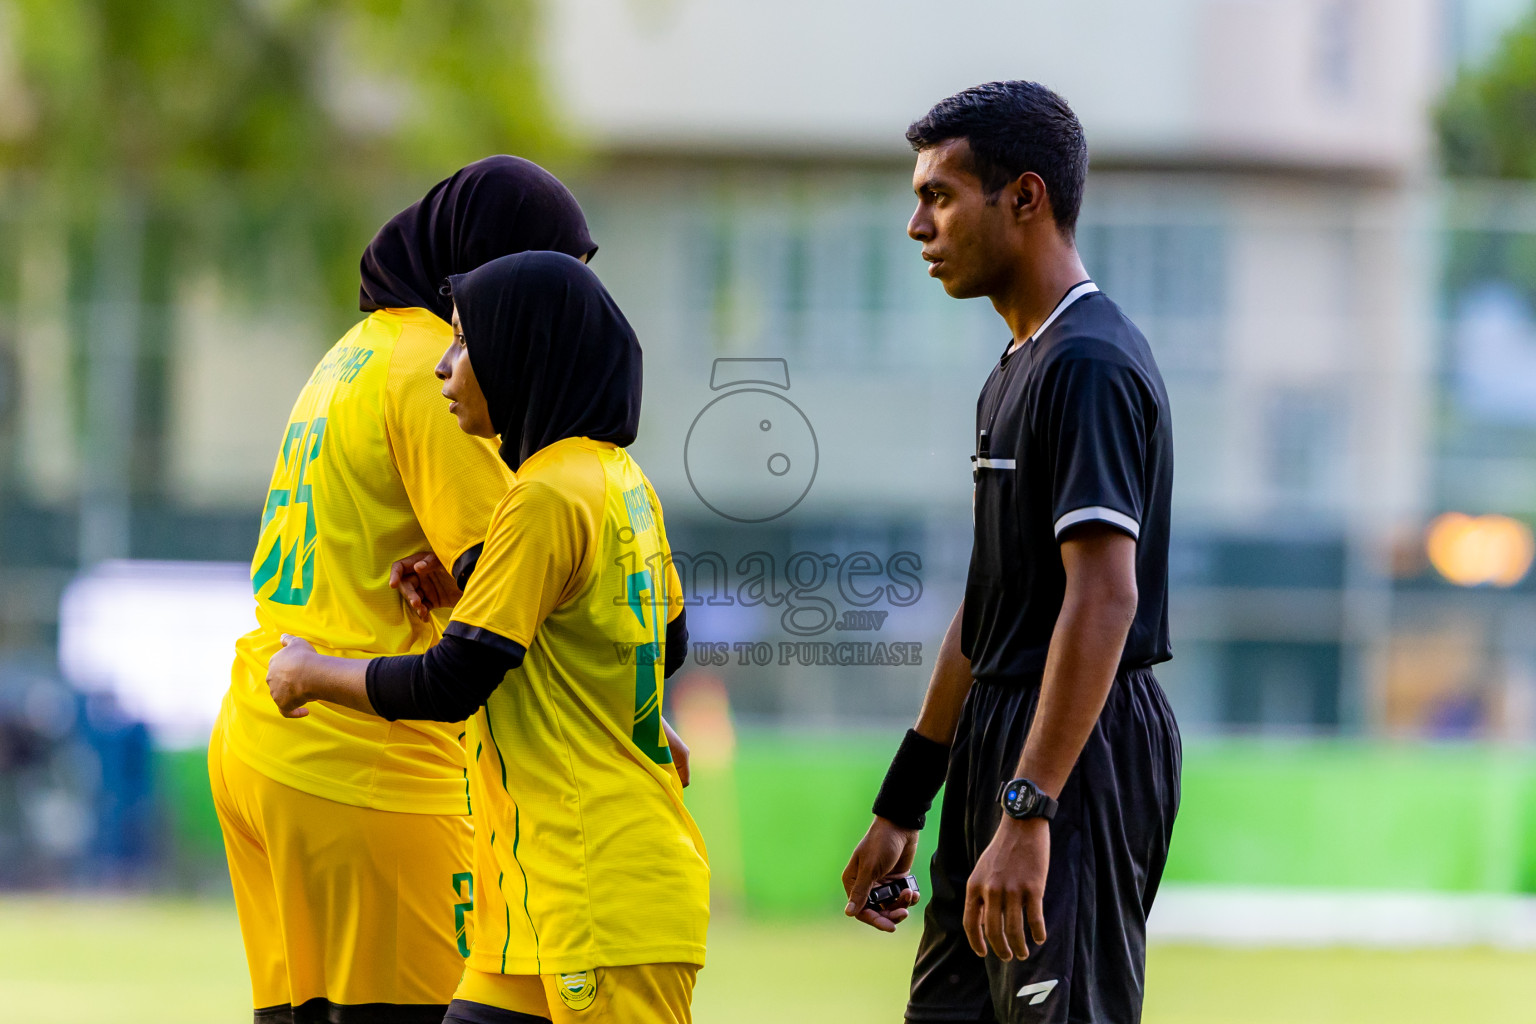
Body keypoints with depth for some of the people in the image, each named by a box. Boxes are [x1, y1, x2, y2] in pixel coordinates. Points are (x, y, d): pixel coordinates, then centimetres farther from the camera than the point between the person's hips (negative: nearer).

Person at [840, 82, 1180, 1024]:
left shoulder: (1089, 365, -14)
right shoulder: (1019, 370, 18)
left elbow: (1104, 597, -23)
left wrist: (1027, 815, -28)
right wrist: (901, 809, 24)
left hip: (1077, 762, -10)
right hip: (1001, 753, 10)